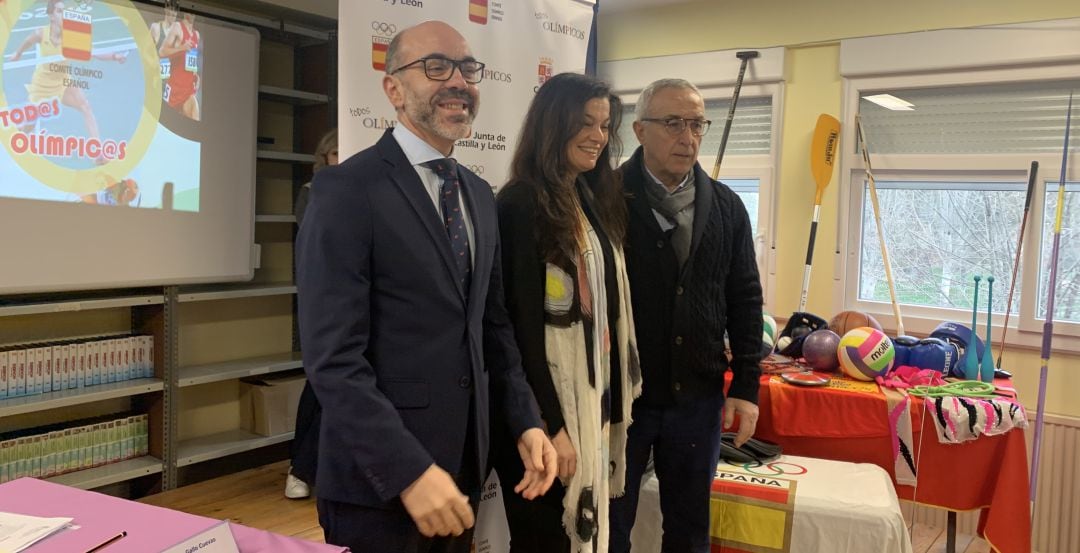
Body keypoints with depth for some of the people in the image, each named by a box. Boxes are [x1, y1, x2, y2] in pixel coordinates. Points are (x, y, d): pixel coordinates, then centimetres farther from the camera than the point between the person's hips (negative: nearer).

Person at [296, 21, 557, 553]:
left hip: (462, 468, 7)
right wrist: (409, 469, -24)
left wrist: (525, 421, 5)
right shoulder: (348, 188, -13)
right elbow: (333, 357, -19)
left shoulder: (479, 195, 10)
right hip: (378, 479, -7)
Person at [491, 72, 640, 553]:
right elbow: (522, 323, -18)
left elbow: (605, 306, 12)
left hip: (593, 396, 8)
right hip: (545, 405, -8)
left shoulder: (594, 202, 10)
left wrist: (611, 401, 11)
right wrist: (549, 425, -18)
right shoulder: (521, 204, -15)